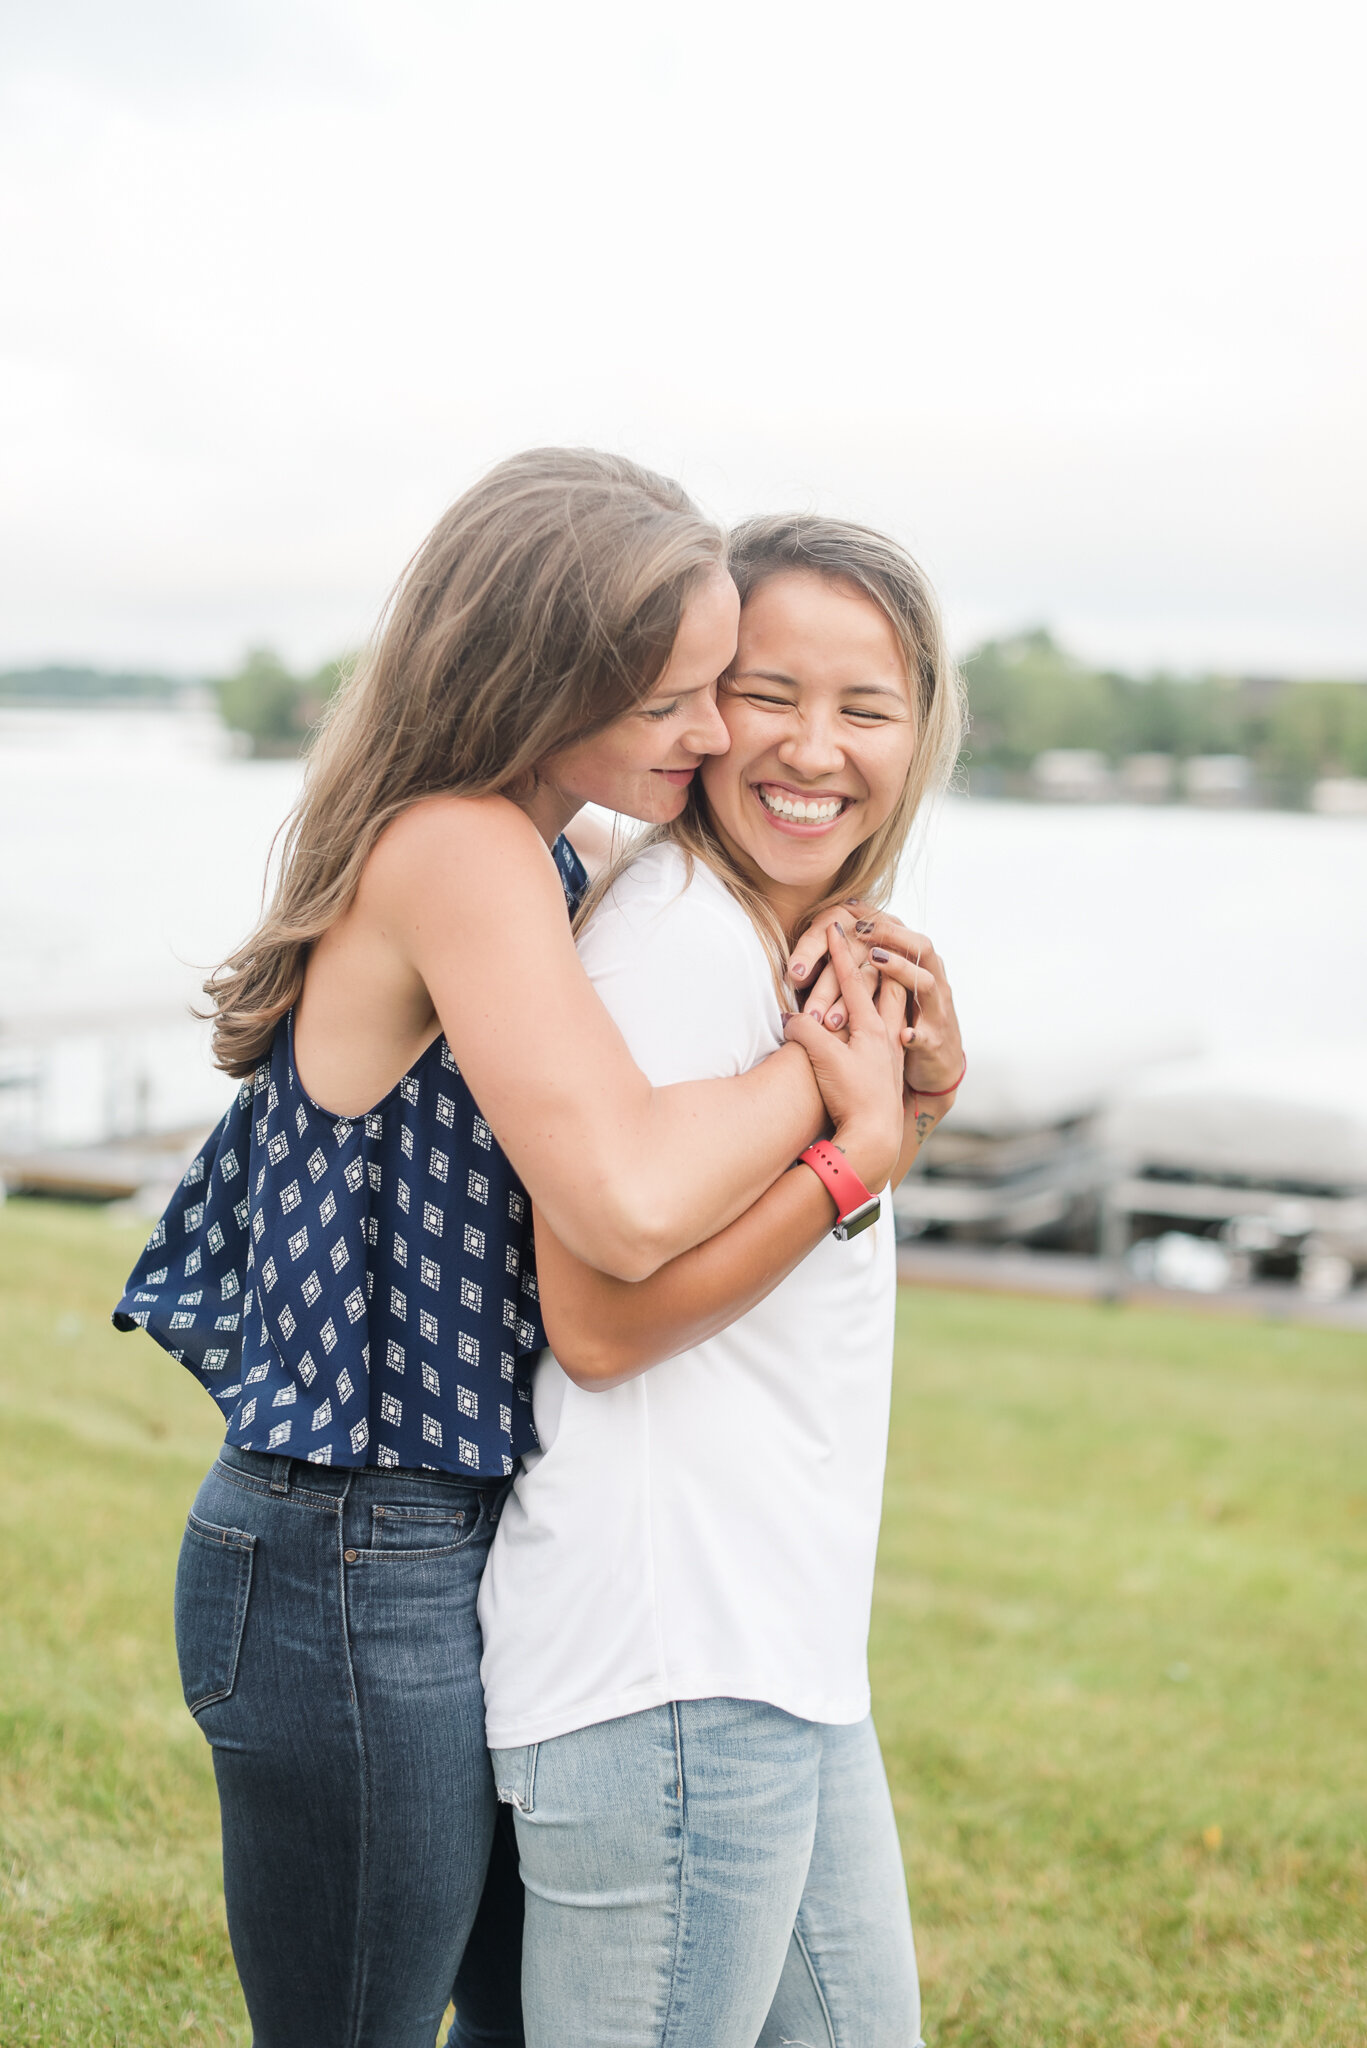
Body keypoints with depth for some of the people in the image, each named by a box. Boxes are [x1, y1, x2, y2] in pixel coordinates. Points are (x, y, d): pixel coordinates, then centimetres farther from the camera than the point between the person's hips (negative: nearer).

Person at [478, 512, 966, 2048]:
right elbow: (601, 1322, -21)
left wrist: (922, 1093, 4)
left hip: (785, 1658, 10)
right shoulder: (672, 930, -17)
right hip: (670, 1679, -10)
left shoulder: (815, 941, 13)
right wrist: (857, 1147, -17)